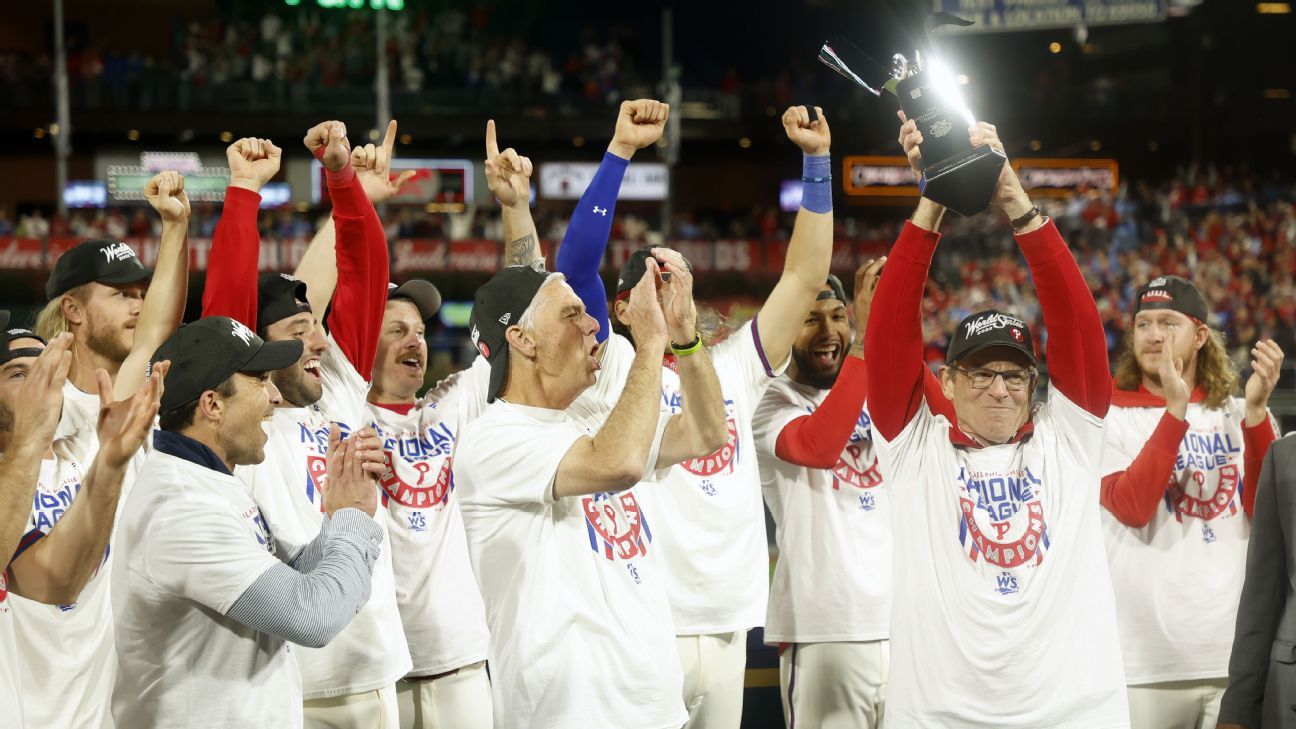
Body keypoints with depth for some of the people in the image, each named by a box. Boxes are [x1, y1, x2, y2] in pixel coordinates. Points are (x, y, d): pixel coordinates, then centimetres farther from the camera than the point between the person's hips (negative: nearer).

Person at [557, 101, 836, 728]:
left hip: (728, 626, 5)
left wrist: (816, 163, 9)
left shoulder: (731, 369, 17)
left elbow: (804, 277, 15)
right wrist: (620, 152, -13)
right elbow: (575, 265, -10)